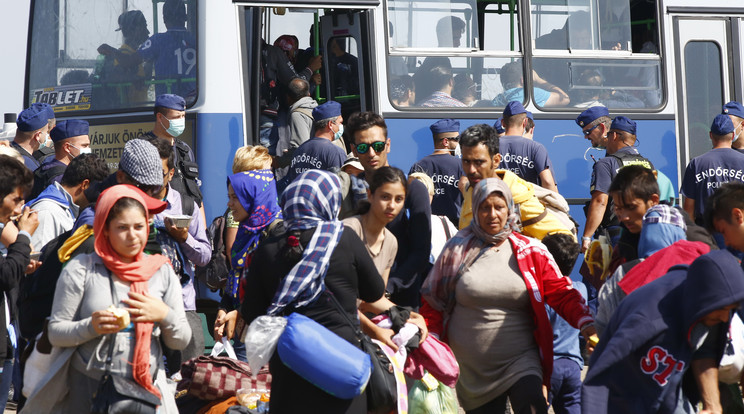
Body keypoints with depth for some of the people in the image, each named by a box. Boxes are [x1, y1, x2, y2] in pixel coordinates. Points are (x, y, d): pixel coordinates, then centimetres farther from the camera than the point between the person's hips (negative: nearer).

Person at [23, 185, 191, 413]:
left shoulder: (162, 272, 8)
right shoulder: (80, 270, -2)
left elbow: (181, 341, 9)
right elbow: (55, 332, -3)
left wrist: (165, 315, -10)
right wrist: (91, 327, -21)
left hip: (147, 387, 3)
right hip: (88, 390, -2)